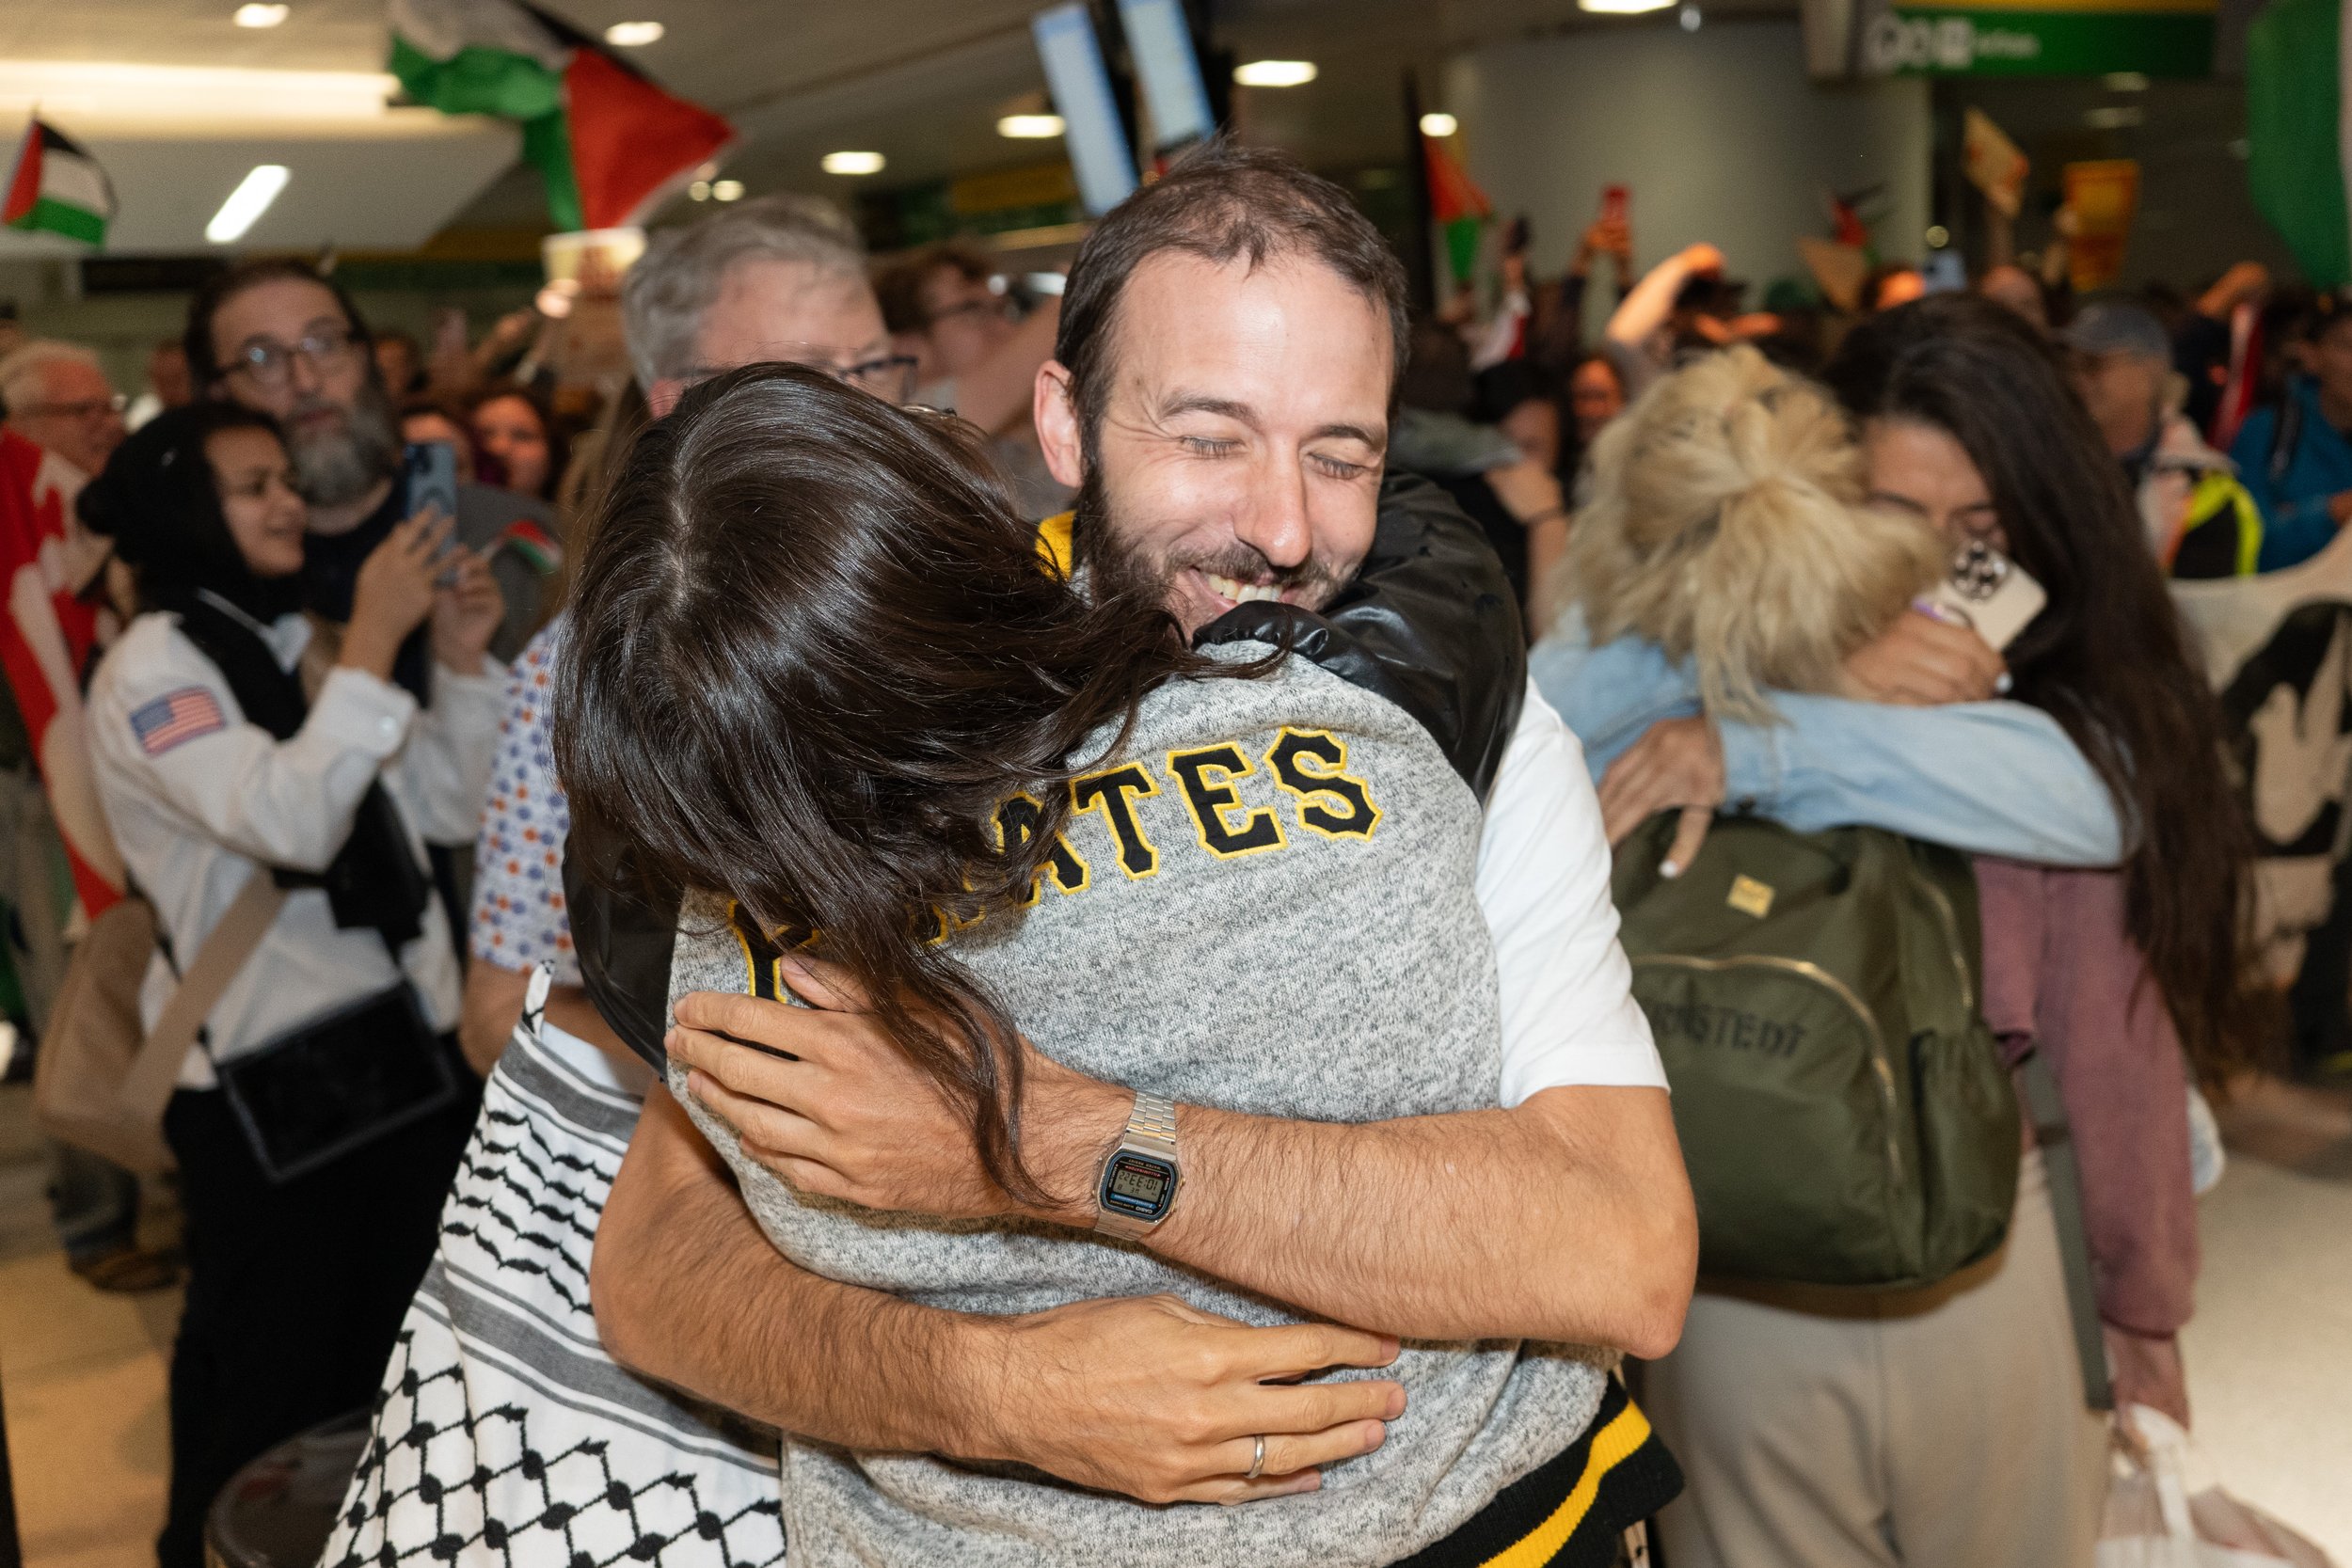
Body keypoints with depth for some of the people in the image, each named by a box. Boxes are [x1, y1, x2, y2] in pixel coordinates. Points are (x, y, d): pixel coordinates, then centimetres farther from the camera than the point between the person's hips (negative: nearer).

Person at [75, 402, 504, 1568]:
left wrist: (461, 661, -2)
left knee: (396, 1344, 19)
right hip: (264, 1079, -7)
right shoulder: (152, 667, -11)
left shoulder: (300, 643, 11)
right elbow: (290, 820, -27)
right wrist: (374, 644, -24)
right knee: (271, 1380, 8)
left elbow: (445, 807, 9)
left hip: (396, 1039, 7)